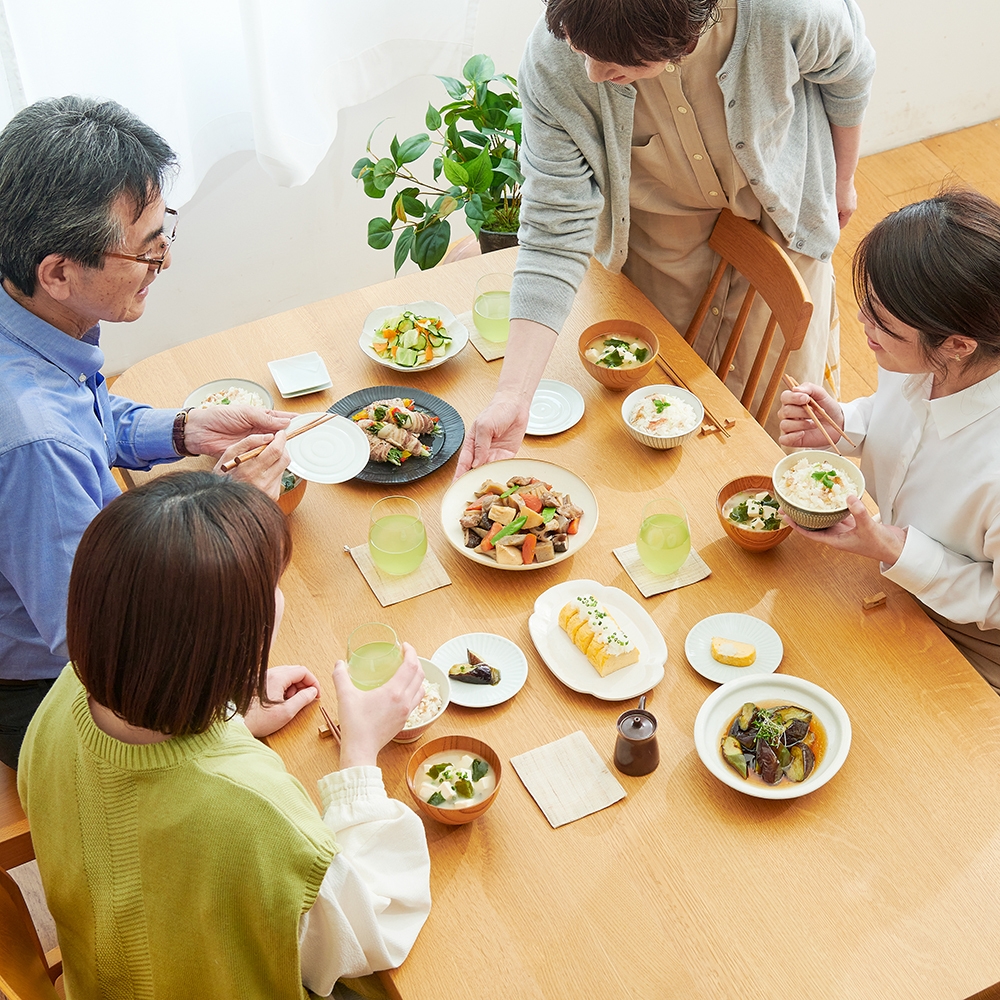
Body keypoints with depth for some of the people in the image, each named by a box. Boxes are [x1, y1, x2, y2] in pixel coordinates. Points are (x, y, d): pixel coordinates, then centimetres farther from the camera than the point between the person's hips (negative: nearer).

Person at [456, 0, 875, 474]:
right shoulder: (551, 64, -35)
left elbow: (848, 70, -13)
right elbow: (555, 230, -33)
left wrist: (842, 181, 5)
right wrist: (512, 397, -40)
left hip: (782, 213, 0)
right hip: (658, 233, 0)